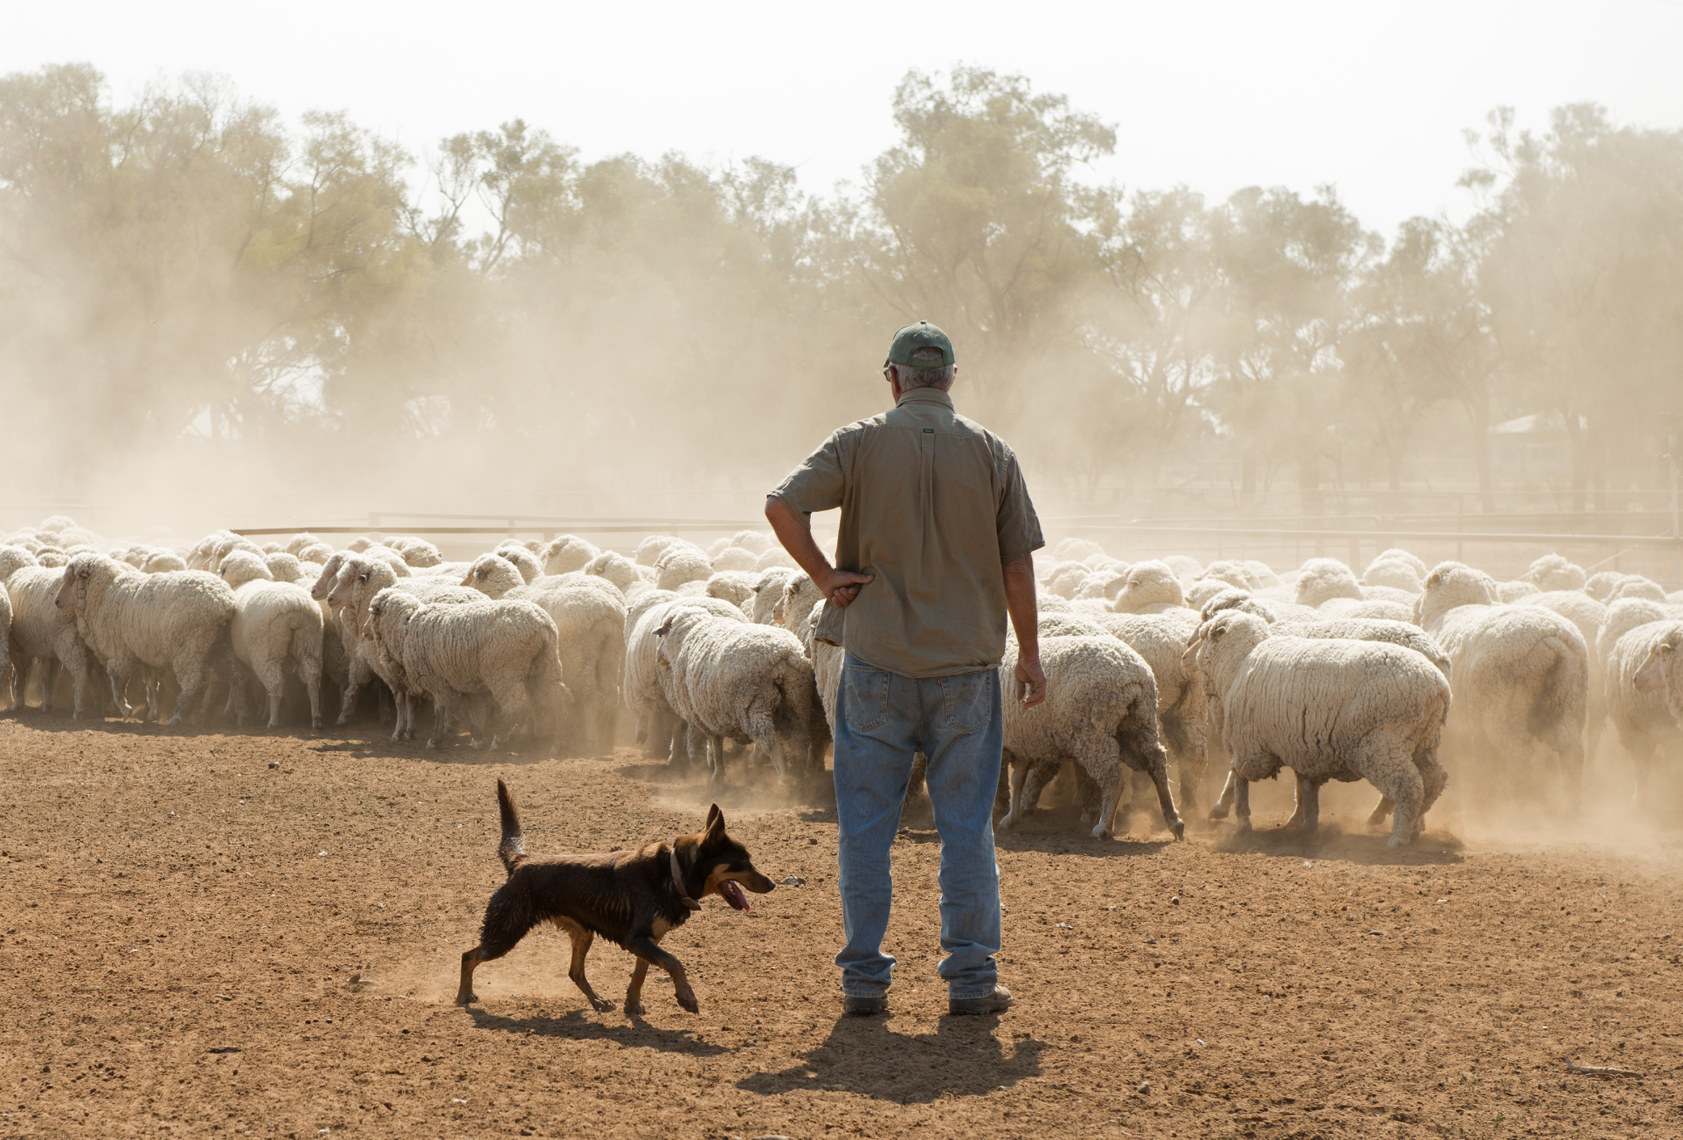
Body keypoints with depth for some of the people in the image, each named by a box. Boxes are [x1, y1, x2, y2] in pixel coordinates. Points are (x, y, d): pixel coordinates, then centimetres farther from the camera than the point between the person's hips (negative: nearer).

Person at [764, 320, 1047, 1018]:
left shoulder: (861, 443, -2)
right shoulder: (991, 453, 2)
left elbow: (782, 505, -15)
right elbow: (1017, 567, 3)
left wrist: (825, 577, -5)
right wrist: (1030, 655, 12)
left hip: (876, 659, -1)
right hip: (967, 661, 1)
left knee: (866, 823, 7)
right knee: (967, 824, 7)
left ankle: (864, 978, 8)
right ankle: (971, 978, 8)